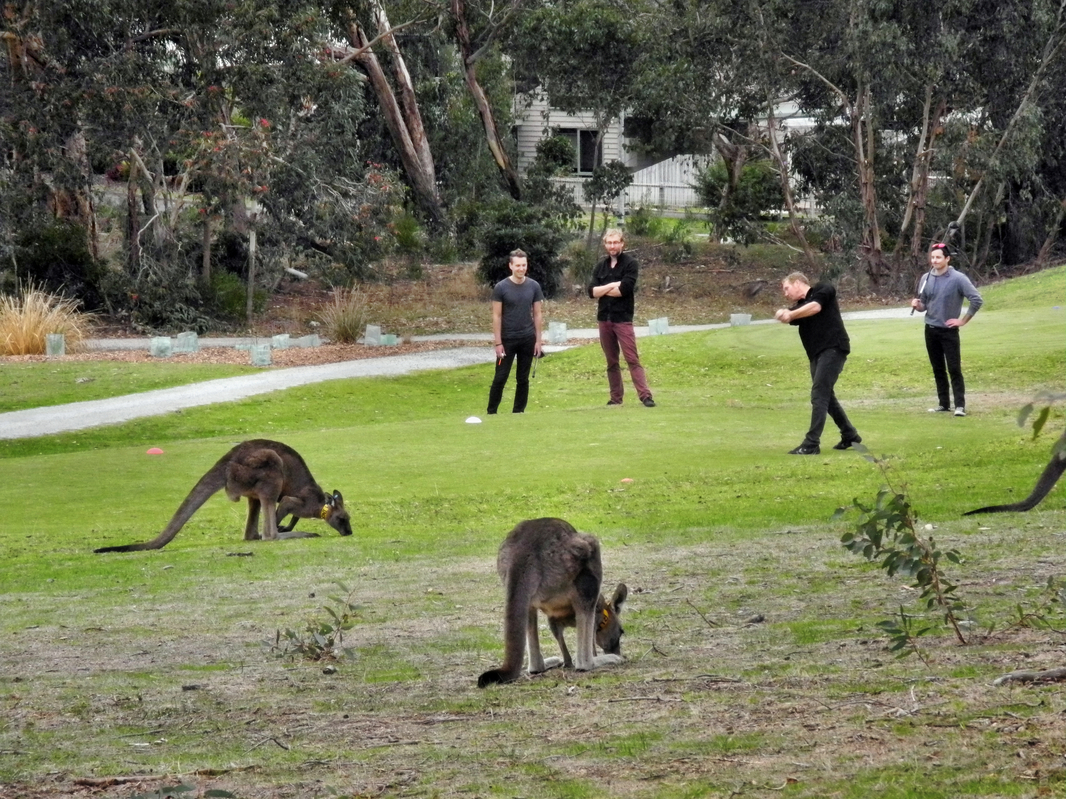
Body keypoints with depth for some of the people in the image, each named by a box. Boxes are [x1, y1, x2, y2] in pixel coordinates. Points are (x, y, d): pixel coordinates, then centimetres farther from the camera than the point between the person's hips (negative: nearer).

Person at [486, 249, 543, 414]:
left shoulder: (533, 286, 2)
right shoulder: (501, 288, -6)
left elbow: (537, 314, 7)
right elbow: (497, 316, -5)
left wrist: (538, 340, 3)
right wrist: (498, 343, -9)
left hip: (528, 339, 3)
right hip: (507, 339, -2)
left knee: (523, 379, 7)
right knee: (500, 378, -1)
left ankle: (519, 412, 15)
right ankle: (491, 412, 5)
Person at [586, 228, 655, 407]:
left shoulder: (630, 263, -4)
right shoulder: (601, 266, 11)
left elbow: (625, 289, -16)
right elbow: (591, 291, 0)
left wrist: (602, 290, -4)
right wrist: (612, 286, -12)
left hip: (623, 318, -5)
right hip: (604, 319, 5)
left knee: (632, 359, -12)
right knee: (611, 362, 10)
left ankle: (645, 395, -17)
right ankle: (616, 398, 15)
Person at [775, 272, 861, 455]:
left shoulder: (823, 290, 1)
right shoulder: (800, 306, 17)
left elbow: (815, 307, -18)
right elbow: (790, 316, -3)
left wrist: (790, 314, -14)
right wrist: (784, 315, -26)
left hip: (833, 348, -9)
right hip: (817, 354, 9)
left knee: (819, 395, -14)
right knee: (827, 397, 16)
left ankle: (812, 444, -17)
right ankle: (850, 436, 32)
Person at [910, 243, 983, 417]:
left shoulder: (958, 279, -11)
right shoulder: (926, 278, 5)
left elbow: (977, 300, -12)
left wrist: (963, 320, -10)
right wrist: (917, 305, -10)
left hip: (949, 331, -5)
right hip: (931, 331, 5)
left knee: (954, 369, -8)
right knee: (938, 369, 10)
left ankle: (960, 405, -7)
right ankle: (944, 404, 17)